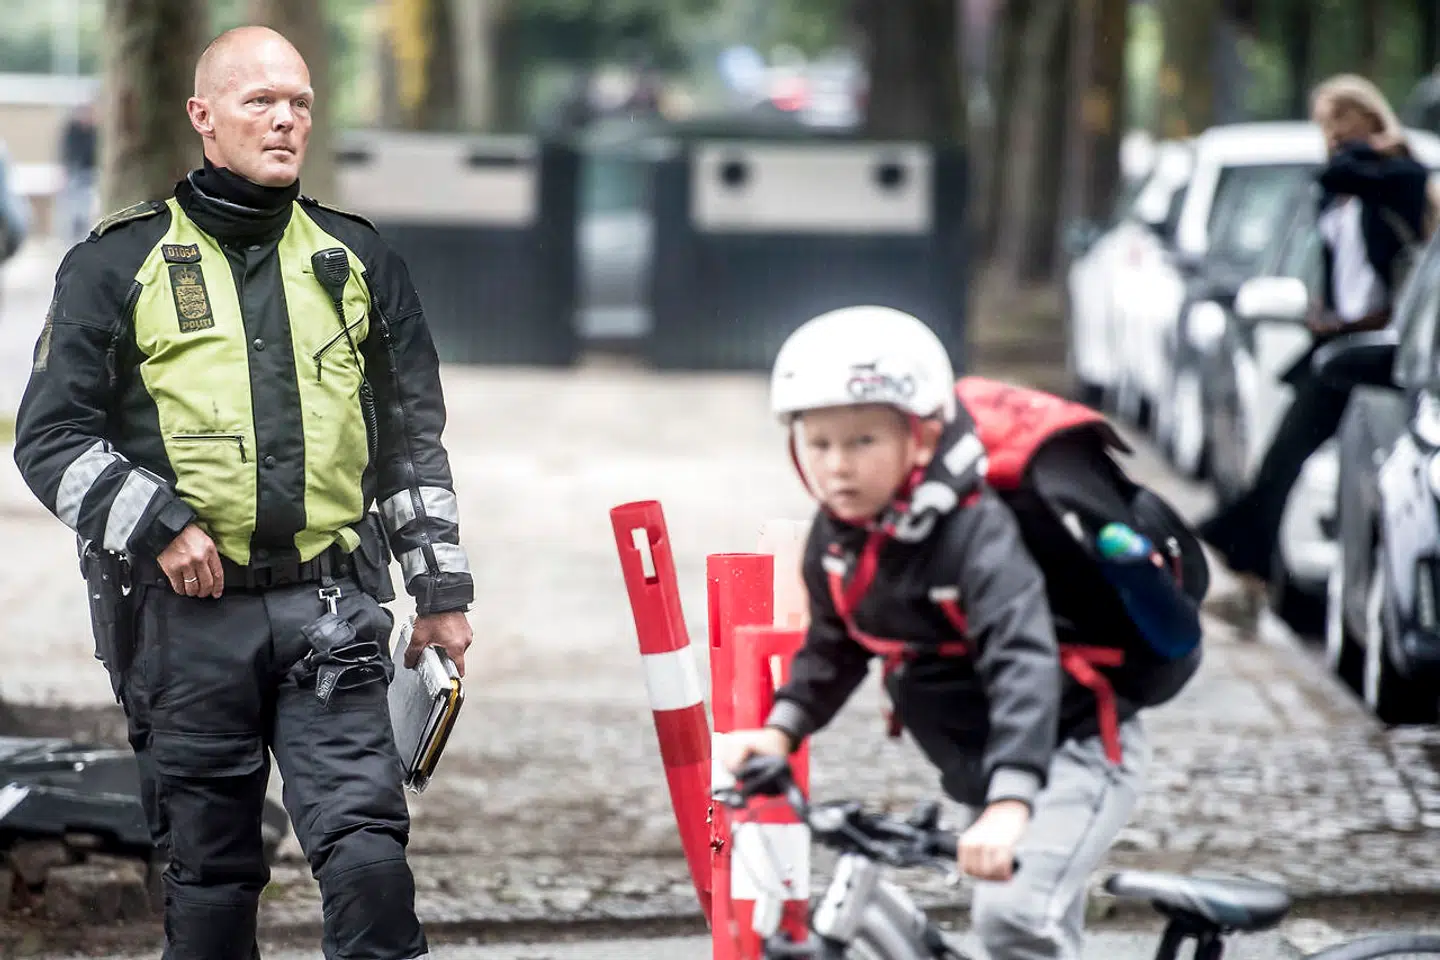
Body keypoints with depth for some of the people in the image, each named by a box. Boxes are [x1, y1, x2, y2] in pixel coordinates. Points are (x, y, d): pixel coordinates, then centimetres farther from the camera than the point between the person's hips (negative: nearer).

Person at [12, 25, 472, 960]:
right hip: (185, 612, -1)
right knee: (211, 872, 6)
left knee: (367, 848, -13)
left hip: (331, 609, 1)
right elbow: (52, 435, 2)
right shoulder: (119, 264, 4)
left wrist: (441, 590, 14)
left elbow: (413, 440, 18)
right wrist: (156, 525, -11)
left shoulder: (357, 261, 13)